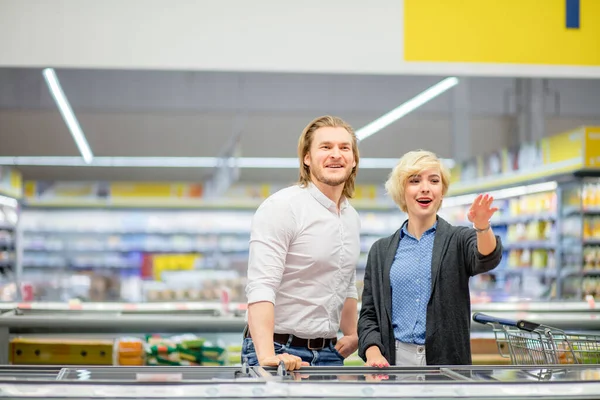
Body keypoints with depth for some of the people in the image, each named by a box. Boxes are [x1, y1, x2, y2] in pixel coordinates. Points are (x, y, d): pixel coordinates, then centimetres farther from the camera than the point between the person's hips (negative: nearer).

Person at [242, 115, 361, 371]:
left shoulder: (351, 218, 13)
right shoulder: (282, 207, -11)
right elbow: (260, 287, -21)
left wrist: (352, 335, 14)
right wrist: (267, 357, -30)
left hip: (329, 353, 7)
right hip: (281, 352, -6)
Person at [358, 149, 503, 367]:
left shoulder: (459, 240, 5)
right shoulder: (381, 251, 11)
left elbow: (487, 260, -16)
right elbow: (369, 314, 9)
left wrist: (482, 226, -36)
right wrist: (373, 352, -9)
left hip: (447, 361, -1)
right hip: (395, 361, 2)